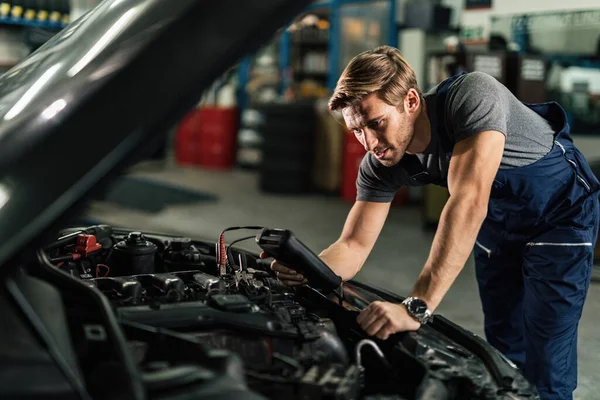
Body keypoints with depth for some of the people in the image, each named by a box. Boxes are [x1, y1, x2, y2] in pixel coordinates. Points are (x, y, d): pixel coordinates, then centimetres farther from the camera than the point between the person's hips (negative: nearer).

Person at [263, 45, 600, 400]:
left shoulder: (472, 95, -38)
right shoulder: (380, 165, -18)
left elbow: (469, 201, -49)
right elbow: (354, 245, -15)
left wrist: (417, 307, -55)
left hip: (560, 214, -5)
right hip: (498, 223, 6)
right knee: (504, 349, 13)